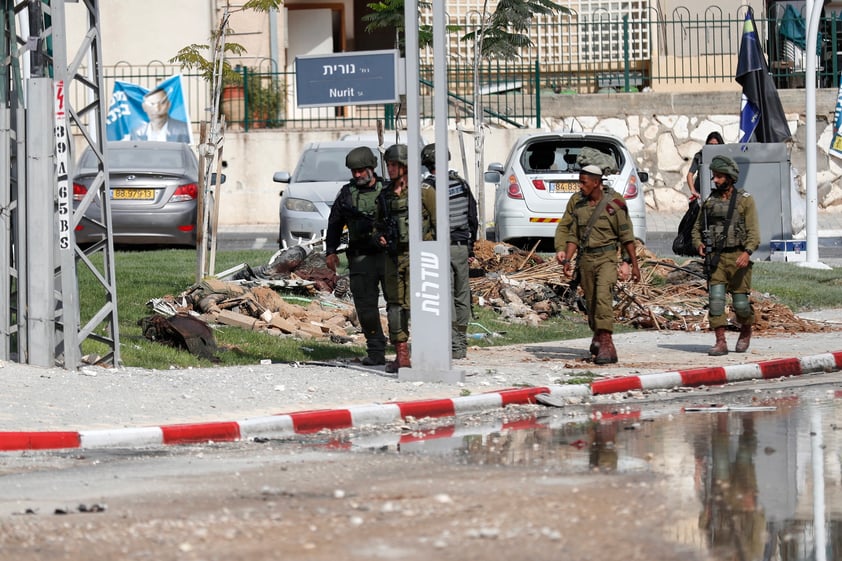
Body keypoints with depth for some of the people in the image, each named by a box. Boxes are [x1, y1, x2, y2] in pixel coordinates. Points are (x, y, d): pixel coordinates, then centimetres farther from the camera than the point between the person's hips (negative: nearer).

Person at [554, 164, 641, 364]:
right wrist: (567, 260, -4)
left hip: (607, 257, -5)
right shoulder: (576, 202, 3)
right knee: (591, 301, 11)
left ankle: (606, 344, -25)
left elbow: (626, 235, -4)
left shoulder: (615, 203, -9)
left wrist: (634, 264, -2)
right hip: (585, 258, 5)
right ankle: (598, 336, 34)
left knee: (603, 297, -21)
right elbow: (573, 235, 7)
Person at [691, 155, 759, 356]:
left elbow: (754, 231, -7)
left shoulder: (745, 200, 0)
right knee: (715, 298, -11)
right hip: (715, 258, 3)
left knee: (740, 303, 0)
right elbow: (697, 228, 20)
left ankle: (746, 331, 29)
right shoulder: (710, 201, 12)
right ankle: (720, 343, -10)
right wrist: (699, 244, -2)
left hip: (737, 258, -3)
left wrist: (747, 252, -23)